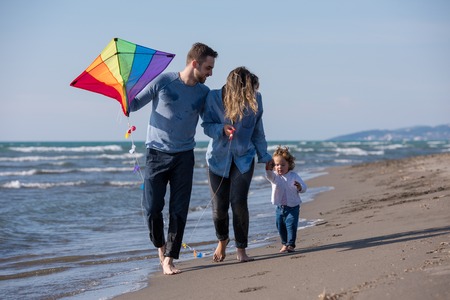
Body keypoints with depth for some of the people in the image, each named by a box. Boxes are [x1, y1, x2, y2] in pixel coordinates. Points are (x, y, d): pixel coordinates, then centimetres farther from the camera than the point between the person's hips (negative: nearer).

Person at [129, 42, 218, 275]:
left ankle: (168, 260, 3)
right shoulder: (163, 81, -6)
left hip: (184, 157, 3)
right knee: (153, 208, -3)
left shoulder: (203, 93, 5)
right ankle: (160, 246, 24)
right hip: (157, 154, -3)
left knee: (179, 211, -3)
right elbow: (134, 105, 1)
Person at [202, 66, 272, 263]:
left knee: (239, 202, -15)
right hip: (218, 158, 0)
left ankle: (241, 249, 3)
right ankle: (222, 240, 33)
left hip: (244, 158, 0)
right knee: (219, 207, 1)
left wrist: (264, 157, 9)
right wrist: (222, 129, -26)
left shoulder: (255, 99, -11)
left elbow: (257, 131, 3)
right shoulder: (214, 97, -16)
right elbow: (206, 125, -5)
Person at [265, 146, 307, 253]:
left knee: (291, 225, -10)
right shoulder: (275, 176, -3)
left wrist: (300, 187, -32)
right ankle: (284, 244, 28)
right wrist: (268, 169, -49)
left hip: (293, 207, -3)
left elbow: (304, 188, -7)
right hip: (279, 207, 3)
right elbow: (269, 176, -27)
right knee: (280, 227, 11)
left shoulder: (294, 176, -5)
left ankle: (291, 244, -3)